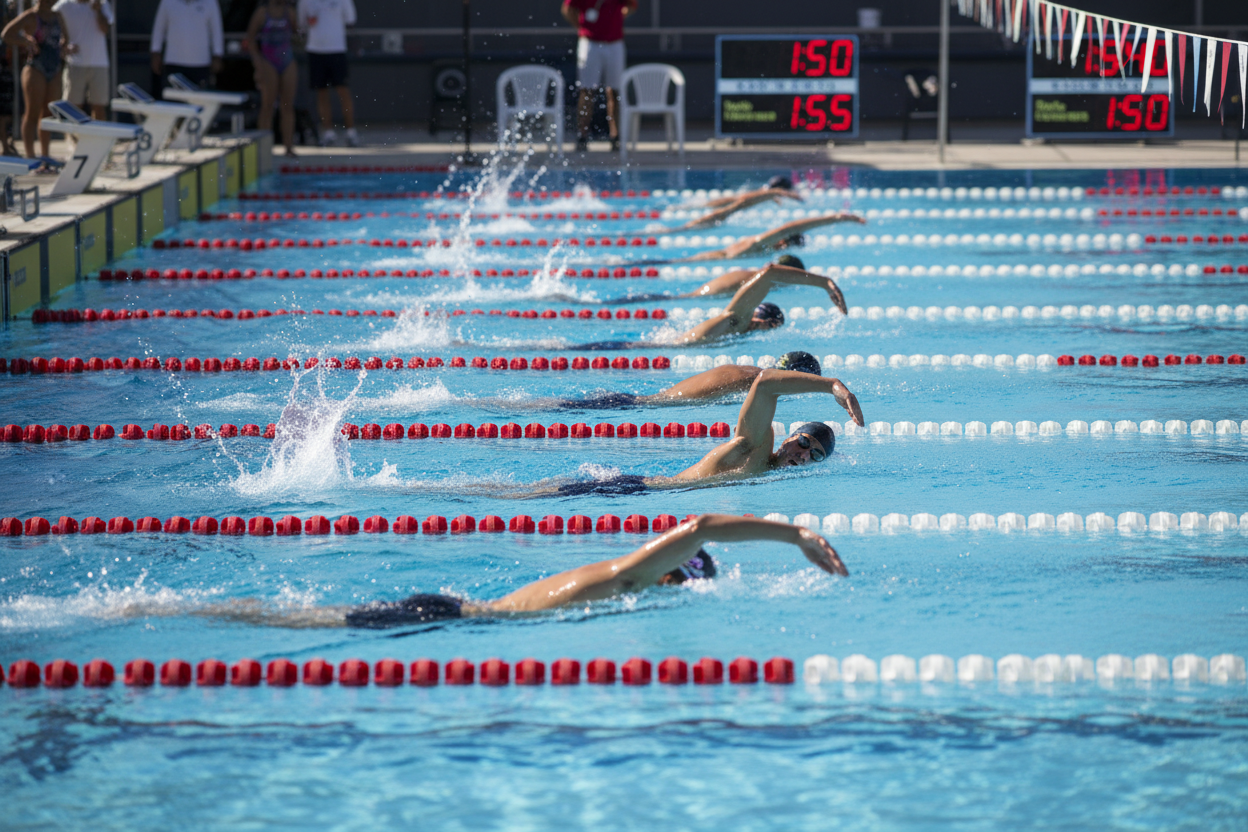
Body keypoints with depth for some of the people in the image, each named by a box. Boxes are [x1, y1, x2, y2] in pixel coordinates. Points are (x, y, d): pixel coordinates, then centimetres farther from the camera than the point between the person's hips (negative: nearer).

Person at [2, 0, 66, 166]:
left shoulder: (57, 17, 14)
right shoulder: (29, 17, -6)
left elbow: (64, 38, 29)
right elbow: (6, 34, -14)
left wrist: (63, 48, 8)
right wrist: (26, 43, -15)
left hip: (54, 71, 7)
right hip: (35, 70, -7)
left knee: (48, 115, 8)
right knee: (32, 114, -8)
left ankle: (45, 158, 12)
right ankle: (30, 157, -9)